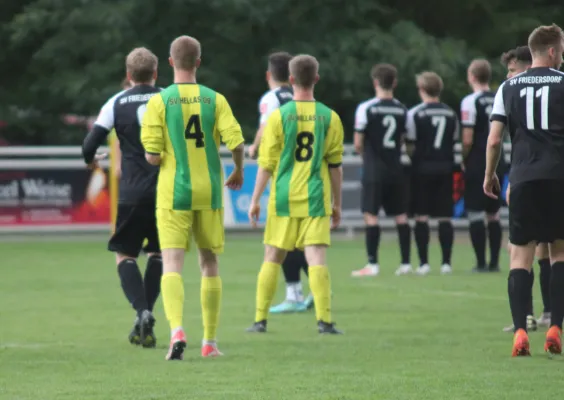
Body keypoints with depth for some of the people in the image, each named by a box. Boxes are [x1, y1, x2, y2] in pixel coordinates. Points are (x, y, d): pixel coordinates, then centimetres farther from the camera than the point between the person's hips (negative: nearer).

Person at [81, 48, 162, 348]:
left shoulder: (117, 103, 1)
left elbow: (90, 145, -2)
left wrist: (90, 160, 21)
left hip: (132, 193, -2)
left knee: (124, 255, 7)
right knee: (157, 254, 18)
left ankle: (142, 311, -16)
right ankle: (146, 316, 11)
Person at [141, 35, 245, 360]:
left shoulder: (159, 102, -5)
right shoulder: (215, 100, -1)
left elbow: (152, 156, -9)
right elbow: (236, 141, -10)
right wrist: (239, 172, 9)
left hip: (173, 194, -2)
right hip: (210, 193, 2)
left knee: (172, 265, -5)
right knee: (210, 264, 14)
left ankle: (177, 330, -28)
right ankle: (210, 342, 17)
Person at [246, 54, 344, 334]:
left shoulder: (279, 116, -3)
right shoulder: (329, 117, 2)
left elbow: (266, 164, -3)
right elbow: (335, 165, 4)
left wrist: (255, 200, 4)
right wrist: (337, 205, 12)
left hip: (283, 198, 0)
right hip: (316, 198, 0)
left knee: (272, 258, 9)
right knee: (317, 258, -4)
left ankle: (260, 319, 11)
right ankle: (324, 319, -14)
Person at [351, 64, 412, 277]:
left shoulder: (366, 108, -9)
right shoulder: (402, 109, 5)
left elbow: (358, 144, -6)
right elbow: (404, 141, 9)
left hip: (374, 171, -4)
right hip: (396, 169, 4)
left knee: (371, 215, -3)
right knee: (400, 215, 9)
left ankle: (372, 264, -7)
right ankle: (406, 263, 10)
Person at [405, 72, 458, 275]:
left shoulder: (415, 114, -6)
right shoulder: (451, 114, 9)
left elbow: (410, 146, -5)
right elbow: (454, 142, 12)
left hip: (423, 168, -3)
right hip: (445, 167, 3)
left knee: (421, 216, 1)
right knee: (445, 217, 5)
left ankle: (424, 262, -3)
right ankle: (446, 262, 3)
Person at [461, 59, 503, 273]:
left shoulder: (470, 102, -13)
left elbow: (468, 140, -16)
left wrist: (464, 159, -1)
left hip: (476, 166, -6)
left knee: (475, 214, -1)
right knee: (493, 214, 12)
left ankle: (481, 262, -3)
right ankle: (494, 262, 12)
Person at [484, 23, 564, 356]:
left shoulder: (509, 87, 9)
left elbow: (494, 140, 5)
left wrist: (489, 175, 18)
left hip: (524, 179, 1)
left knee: (521, 255, 2)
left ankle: (520, 332, -10)